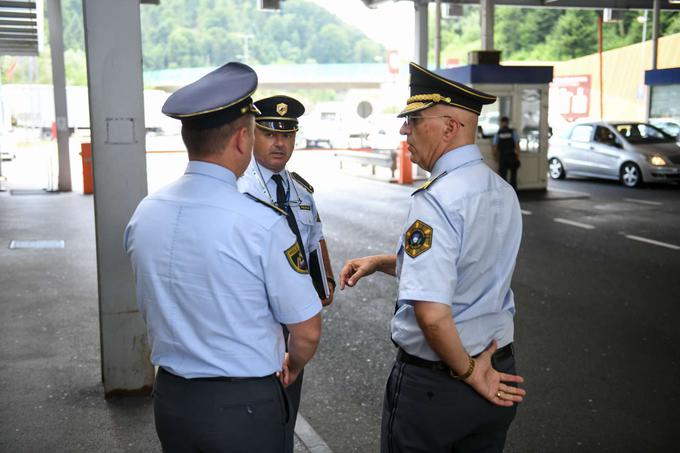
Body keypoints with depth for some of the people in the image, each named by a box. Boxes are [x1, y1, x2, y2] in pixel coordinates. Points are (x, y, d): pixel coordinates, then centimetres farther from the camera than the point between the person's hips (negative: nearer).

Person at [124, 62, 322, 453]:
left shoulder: (143, 214, -5)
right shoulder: (263, 223, -22)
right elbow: (307, 332, -14)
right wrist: (293, 366, 8)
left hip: (170, 397, 6)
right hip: (244, 406, -5)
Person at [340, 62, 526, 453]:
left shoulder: (435, 201, -25)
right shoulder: (504, 192, 2)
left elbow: (432, 314, -33)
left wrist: (466, 371, -16)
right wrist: (381, 262, 9)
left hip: (430, 383, -7)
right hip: (497, 370, 8)